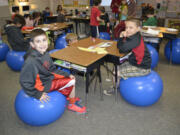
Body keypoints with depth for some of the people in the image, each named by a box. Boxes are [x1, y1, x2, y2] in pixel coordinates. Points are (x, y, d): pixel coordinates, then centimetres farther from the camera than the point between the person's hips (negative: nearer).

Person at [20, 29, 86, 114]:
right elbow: (25, 81, -25)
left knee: (70, 78, 17)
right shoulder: (31, 61, -30)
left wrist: (67, 75, 7)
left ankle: (69, 97, 35)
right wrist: (38, 95, -21)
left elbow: (52, 70, 9)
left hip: (49, 77, 9)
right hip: (44, 85, -9)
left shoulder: (45, 54, -3)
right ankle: (72, 105, 16)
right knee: (71, 82, -6)